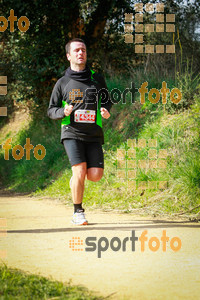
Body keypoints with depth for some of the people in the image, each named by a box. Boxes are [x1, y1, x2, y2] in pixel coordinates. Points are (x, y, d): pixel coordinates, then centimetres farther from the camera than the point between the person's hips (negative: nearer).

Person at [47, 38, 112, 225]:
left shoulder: (97, 79, 11)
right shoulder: (63, 83, 6)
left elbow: (107, 101, 23)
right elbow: (51, 111, 12)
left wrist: (105, 110, -1)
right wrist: (63, 112, -10)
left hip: (93, 134, 2)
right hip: (72, 133, -2)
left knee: (95, 175, -9)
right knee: (80, 171, -17)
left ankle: (76, 179, 26)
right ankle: (78, 212, 0)